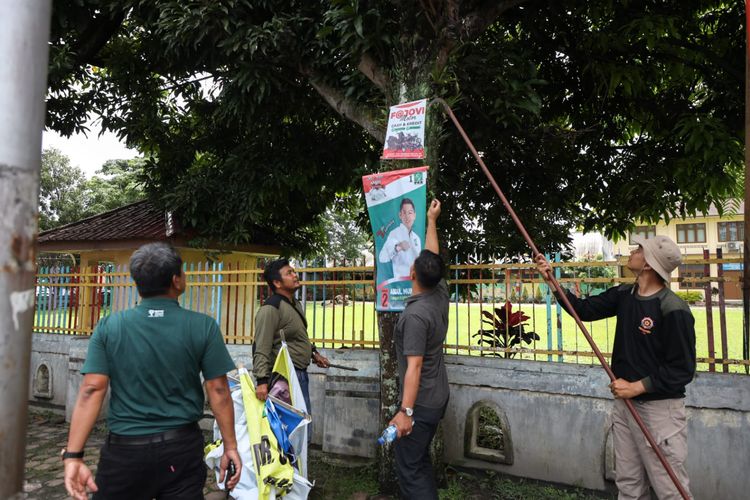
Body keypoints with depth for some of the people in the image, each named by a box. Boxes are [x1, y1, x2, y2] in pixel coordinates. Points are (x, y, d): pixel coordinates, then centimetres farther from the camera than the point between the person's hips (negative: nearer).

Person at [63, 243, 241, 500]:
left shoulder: (109, 327, -5)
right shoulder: (203, 327, -10)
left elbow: (91, 391, -11)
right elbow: (218, 391, -9)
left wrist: (73, 455, -8)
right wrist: (230, 446, -1)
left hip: (124, 449, 2)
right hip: (182, 448, -2)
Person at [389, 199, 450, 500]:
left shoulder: (415, 314, -24)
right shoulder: (441, 294, -3)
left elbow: (414, 367, -26)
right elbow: (433, 258, 13)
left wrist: (406, 411, -24)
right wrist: (431, 221, 21)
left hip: (421, 403, -9)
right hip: (438, 397, 9)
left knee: (409, 468, 0)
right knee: (420, 460, 20)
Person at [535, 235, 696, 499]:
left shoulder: (673, 309, -19)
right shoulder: (623, 295, 3)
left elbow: (683, 369, -17)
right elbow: (585, 309, 7)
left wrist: (637, 387, -21)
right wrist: (552, 279, 0)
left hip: (660, 407, -7)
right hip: (624, 403, 7)